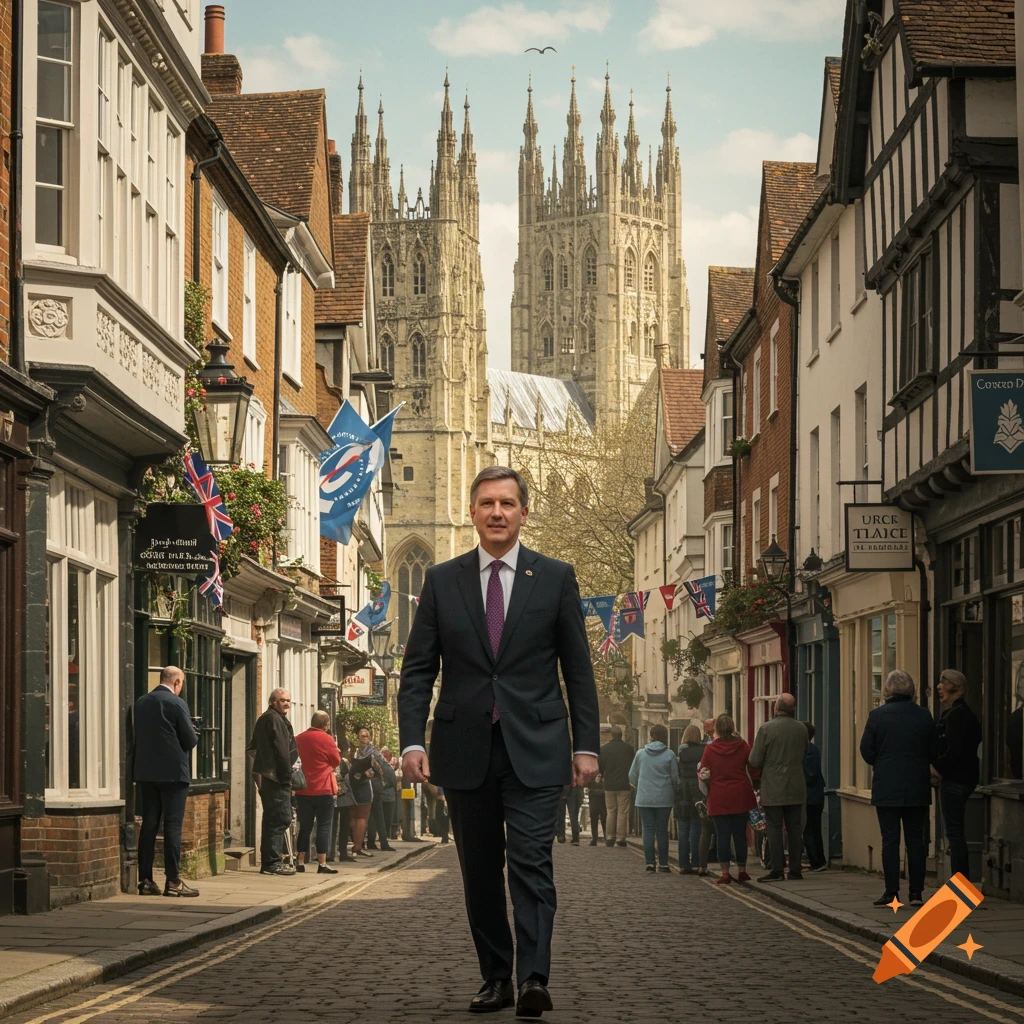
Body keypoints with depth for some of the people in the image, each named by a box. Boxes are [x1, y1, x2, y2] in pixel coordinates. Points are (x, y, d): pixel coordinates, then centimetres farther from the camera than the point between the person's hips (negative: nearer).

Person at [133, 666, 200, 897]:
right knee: (173, 825, -3)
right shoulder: (176, 704, -11)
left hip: (145, 772, 6)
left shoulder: (141, 702, 7)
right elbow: (190, 740, -10)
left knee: (148, 824, 9)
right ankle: (173, 882, -4)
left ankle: (145, 881, 8)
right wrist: (192, 734, 12)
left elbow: (138, 736, 13)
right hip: (173, 771, -6)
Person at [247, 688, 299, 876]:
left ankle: (268, 862, 17)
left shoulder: (264, 719, 20)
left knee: (271, 818, 14)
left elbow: (252, 748, 25)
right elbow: (281, 750, -18)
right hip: (276, 776, -11)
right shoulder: (275, 719, -11)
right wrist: (286, 774, -15)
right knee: (281, 818, -10)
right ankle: (273, 862, -12)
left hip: (265, 775, 11)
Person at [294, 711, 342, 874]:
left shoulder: (299, 739, 5)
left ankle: (300, 862, 10)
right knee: (324, 826, -1)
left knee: (304, 827, 11)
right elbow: (337, 761, -1)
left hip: (303, 790, 5)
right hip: (323, 789, -5)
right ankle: (322, 864, -6)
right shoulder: (326, 739, -10)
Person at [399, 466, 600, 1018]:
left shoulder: (555, 577, 5)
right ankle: (495, 977, 16)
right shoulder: (441, 580, 7)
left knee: (531, 863, -12)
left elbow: (578, 669, 6)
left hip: (533, 747, -2)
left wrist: (586, 744, -1)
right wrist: (412, 740, -6)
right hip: (465, 747, 2)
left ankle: (533, 978, -17)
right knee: (480, 871, 8)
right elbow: (418, 669, 6)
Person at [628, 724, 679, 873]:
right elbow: (675, 777, -3)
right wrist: (674, 793, 15)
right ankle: (664, 863, 7)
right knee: (662, 830, 7)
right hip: (664, 798, -1)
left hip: (644, 798, 1)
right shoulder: (669, 755, -6)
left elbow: (632, 776, 8)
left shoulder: (640, 754, -1)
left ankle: (650, 862, -1)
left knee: (648, 829, 4)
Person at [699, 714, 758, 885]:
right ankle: (742, 871, 13)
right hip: (741, 797, 1)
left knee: (723, 835, 1)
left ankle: (725, 873, -1)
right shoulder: (743, 746, -2)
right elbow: (754, 769, 1)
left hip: (719, 798, -1)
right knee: (740, 834, 8)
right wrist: (757, 788, 13)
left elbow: (703, 774, 2)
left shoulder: (710, 749, -5)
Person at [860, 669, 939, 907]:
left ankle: (891, 893, -1)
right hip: (918, 788, 2)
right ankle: (916, 892, 7)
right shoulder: (924, 715, -1)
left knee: (890, 840, 1)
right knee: (916, 839, 7)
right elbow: (934, 752, 5)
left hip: (887, 787, -2)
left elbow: (867, 751, -4)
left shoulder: (877, 715, -8)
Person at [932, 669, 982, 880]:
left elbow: (953, 751, -23)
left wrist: (937, 769, -10)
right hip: (964, 778, 10)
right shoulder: (965, 712, 16)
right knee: (954, 831, 15)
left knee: (954, 831, -8)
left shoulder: (955, 715, -16)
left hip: (954, 781, -10)